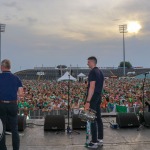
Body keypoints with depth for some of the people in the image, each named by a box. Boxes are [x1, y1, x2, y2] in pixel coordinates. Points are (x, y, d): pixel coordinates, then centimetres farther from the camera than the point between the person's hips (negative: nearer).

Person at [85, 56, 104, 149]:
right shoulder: (100, 72, 14)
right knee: (98, 118, 13)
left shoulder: (93, 72, -16)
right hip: (99, 97, 10)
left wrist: (88, 101, -23)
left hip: (93, 97, -10)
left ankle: (94, 142, -1)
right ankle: (100, 139, 20)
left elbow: (92, 87, -22)